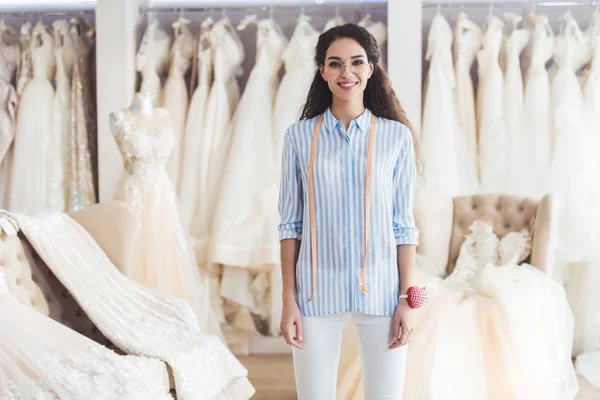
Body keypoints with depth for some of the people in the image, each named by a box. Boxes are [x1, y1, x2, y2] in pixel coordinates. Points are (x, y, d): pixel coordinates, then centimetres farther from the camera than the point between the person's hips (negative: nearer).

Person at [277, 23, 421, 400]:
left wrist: (408, 299, -2)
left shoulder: (397, 136, 1)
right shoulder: (300, 136, 2)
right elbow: (290, 223, 3)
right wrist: (288, 300, -1)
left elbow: (404, 225, 2)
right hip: (318, 291, 0)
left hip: (380, 291, 0)